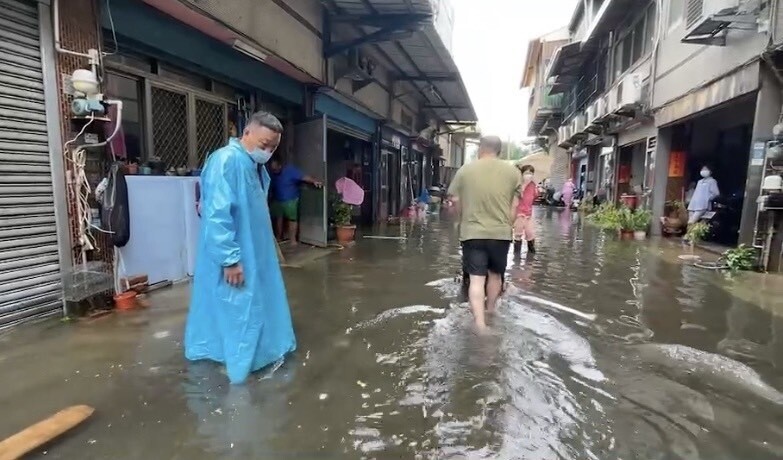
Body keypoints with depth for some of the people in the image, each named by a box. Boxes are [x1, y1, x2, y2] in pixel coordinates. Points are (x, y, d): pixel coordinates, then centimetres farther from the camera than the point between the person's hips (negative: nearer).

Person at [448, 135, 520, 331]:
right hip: (500, 232, 2)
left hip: (473, 232, -2)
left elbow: (455, 201, 5)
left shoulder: (465, 170, 2)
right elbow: (514, 206, 3)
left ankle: (480, 324, -7)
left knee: (476, 279, 0)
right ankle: (490, 312, 39)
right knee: (495, 274, 21)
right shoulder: (512, 172, 3)